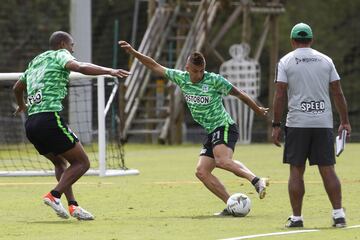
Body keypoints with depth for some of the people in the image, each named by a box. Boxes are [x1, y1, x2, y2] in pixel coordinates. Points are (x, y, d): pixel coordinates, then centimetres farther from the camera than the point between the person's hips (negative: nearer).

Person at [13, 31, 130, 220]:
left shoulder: (35, 62, 27)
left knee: (60, 163, 23)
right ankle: (54, 195, -17)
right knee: (81, 162, -1)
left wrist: (21, 105, 61)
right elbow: (79, 67, -18)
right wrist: (109, 71, -21)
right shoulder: (60, 55, 5)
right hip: (50, 118, -8)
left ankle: (72, 205, 9)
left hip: (31, 122, 8)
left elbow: (17, 88, 42)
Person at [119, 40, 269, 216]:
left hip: (224, 127, -7)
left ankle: (256, 180, -38)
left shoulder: (214, 80, -10)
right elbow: (155, 66, 10)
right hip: (212, 133, 7)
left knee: (222, 161, -33)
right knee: (201, 172, -5)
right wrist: (132, 52, 5)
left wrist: (257, 109, 12)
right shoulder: (181, 78, 5)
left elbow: (239, 94, 2)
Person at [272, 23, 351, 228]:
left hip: (297, 124, -2)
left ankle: (296, 217, 1)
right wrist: (345, 121, 12)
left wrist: (276, 125, 0)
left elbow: (280, 95, -3)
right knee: (328, 169, 3)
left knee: (296, 171, 3)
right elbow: (338, 92, 7)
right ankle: (339, 214, -4)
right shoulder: (325, 60, 8)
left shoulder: (286, 61, 2)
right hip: (324, 122, 2)